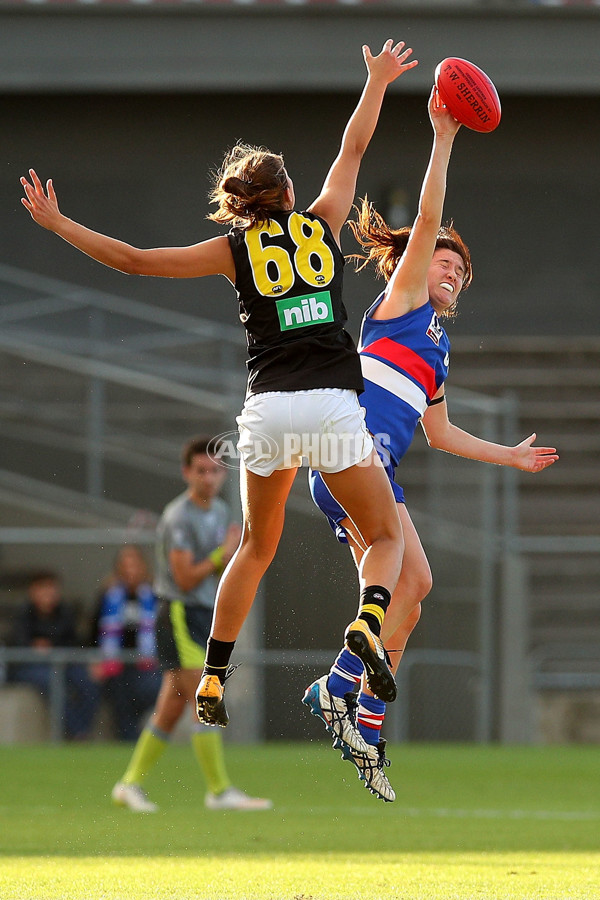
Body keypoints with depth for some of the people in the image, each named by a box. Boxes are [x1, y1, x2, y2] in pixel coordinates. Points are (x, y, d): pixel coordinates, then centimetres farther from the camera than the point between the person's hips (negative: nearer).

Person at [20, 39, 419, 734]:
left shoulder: (235, 249, 8)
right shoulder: (321, 224, 10)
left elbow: (133, 260, 6)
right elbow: (354, 147, 24)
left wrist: (57, 224, 15)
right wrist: (378, 81, 39)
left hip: (268, 409, 1)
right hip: (335, 408, -1)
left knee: (256, 549, 21)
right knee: (385, 538, 10)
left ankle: (212, 679, 17)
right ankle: (368, 623, -22)